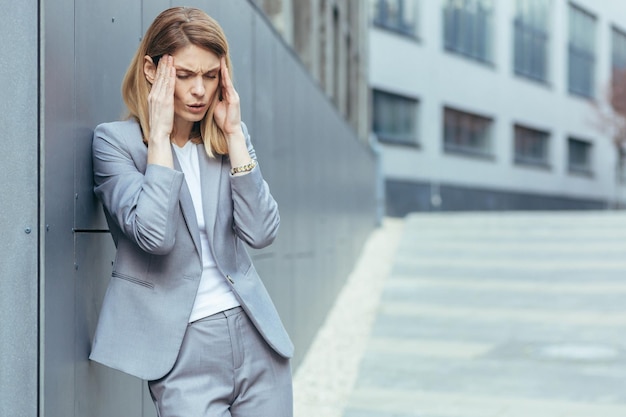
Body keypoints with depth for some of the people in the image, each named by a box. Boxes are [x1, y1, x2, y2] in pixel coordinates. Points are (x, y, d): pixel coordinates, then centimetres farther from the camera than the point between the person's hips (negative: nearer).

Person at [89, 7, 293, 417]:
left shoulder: (229, 135, 7)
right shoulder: (115, 140, -6)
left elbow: (261, 232, -6)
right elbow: (154, 235, -21)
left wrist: (233, 133, -7)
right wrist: (159, 134, -15)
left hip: (255, 335, 4)